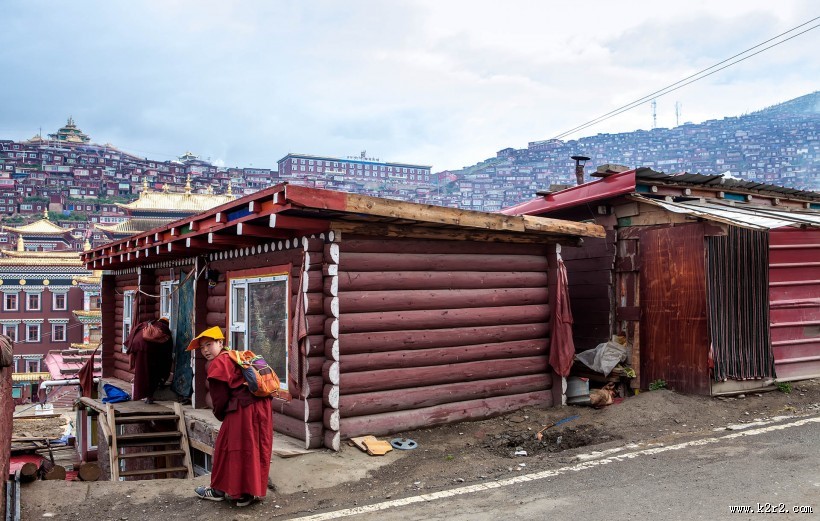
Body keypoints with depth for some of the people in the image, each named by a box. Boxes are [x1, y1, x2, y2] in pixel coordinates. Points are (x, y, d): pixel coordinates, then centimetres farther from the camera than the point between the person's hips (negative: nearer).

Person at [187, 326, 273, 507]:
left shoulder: (218, 363, -5)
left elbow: (220, 396, -6)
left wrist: (219, 414, 13)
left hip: (242, 410, -8)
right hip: (262, 406, 8)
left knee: (228, 447, 7)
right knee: (255, 448, 14)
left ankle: (219, 490, 21)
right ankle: (251, 491, 23)